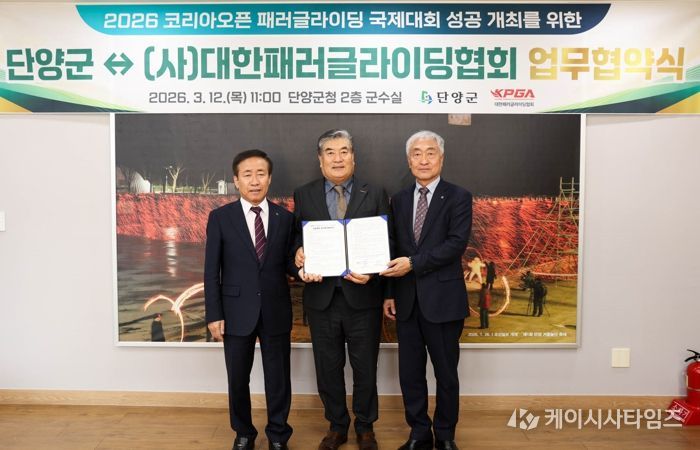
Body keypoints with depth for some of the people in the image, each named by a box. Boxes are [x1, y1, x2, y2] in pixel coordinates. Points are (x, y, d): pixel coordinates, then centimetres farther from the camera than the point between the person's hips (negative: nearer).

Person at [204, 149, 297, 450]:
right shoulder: (220, 218, -2)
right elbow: (211, 271, -2)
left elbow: (288, 263, 5)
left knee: (278, 378, 11)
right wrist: (214, 314, -6)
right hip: (237, 312, 0)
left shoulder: (285, 218, 1)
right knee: (238, 379, 14)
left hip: (276, 311, 1)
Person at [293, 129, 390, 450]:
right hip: (321, 295, 1)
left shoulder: (375, 195, 1)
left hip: (363, 295, -1)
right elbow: (297, 241, 6)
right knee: (328, 367, 14)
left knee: (365, 366, 13)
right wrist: (301, 260, -16)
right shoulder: (304, 195, 4)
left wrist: (371, 272, -18)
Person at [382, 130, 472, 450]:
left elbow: (456, 244, -15)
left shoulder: (458, 197, -3)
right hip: (406, 300, 4)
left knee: (446, 373, 10)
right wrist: (389, 293, 7)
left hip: (442, 299, -4)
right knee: (410, 373, 11)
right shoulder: (399, 200, 10)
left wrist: (413, 263, -20)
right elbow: (393, 249, 11)